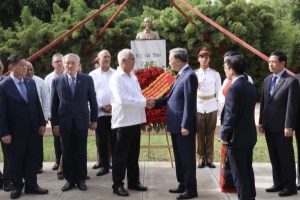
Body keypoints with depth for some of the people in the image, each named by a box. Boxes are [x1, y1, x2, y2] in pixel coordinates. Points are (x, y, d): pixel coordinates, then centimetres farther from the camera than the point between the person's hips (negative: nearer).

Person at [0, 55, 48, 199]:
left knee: (32, 158, 10)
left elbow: (37, 104, 9)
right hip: (16, 130, -4)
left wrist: (41, 123, 5)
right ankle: (17, 186, 24)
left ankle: (31, 185, 22)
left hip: (33, 128, 4)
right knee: (16, 159, 9)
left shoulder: (31, 82, 4)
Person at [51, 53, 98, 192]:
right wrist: (55, 124, 0)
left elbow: (92, 101, 4)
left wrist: (94, 120, 3)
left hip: (81, 121, 0)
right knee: (67, 152, 7)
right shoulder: (57, 81, 2)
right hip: (64, 122, 1)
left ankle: (81, 179, 18)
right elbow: (54, 104, 3)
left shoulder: (87, 79, 1)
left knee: (81, 152, 7)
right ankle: (70, 179, 17)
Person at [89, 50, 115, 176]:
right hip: (99, 112, 1)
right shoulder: (92, 75, 5)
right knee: (102, 141, 5)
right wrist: (101, 107, -6)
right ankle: (104, 166, 14)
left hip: (115, 112, 0)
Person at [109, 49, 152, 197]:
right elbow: (123, 100, -23)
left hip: (135, 121, 8)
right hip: (123, 122, -8)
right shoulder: (116, 78, -13)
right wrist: (144, 103, -20)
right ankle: (118, 185, 12)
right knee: (120, 156, 2)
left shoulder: (133, 76, 12)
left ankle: (133, 181, 27)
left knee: (133, 154, 16)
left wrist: (145, 102, -1)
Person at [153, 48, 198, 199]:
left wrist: (185, 125, -21)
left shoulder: (189, 75, -17)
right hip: (176, 125, 10)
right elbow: (172, 97, 18)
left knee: (187, 158, 0)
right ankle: (183, 184, 28)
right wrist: (155, 102, 9)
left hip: (184, 126, -10)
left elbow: (189, 103, -21)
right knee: (179, 157, 17)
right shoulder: (181, 75, 13)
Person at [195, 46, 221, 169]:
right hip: (198, 107, 0)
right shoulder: (194, 74, 3)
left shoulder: (215, 74, 4)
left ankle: (210, 159, 11)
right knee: (200, 134, 2)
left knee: (210, 134, 4)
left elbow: (218, 92, 5)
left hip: (212, 107, 0)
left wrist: (218, 107, 2)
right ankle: (202, 159, 10)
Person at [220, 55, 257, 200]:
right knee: (248, 170, 18)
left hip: (236, 137, -9)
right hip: (250, 135, 9)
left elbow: (231, 115, -21)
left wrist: (224, 135, -12)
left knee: (239, 173, 2)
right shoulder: (251, 86, 7)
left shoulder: (234, 88, -19)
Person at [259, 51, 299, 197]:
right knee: (274, 157, 13)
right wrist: (261, 122, 10)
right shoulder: (267, 80, 12)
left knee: (286, 157, 3)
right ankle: (278, 183, 24)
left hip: (282, 127, -7)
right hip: (269, 126, 7)